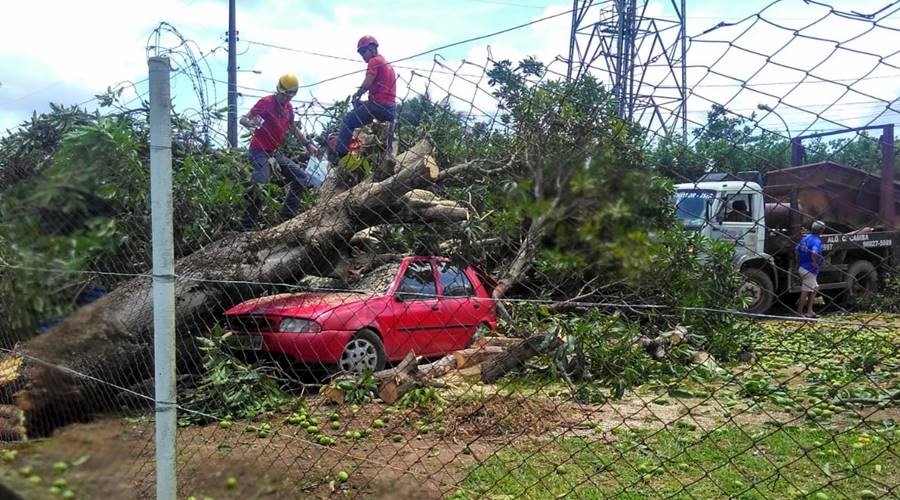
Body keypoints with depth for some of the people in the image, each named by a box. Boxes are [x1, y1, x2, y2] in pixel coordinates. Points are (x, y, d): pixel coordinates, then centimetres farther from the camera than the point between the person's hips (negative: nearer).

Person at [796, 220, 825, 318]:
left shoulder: (805, 238, 9)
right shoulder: (817, 241, -17)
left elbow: (797, 250, 15)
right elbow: (814, 253, -33)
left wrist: (799, 261, 21)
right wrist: (815, 264, -19)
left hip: (802, 268, 9)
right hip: (809, 270, -9)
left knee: (814, 288, 20)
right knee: (805, 291, 1)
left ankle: (809, 311, 20)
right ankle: (799, 312, 9)